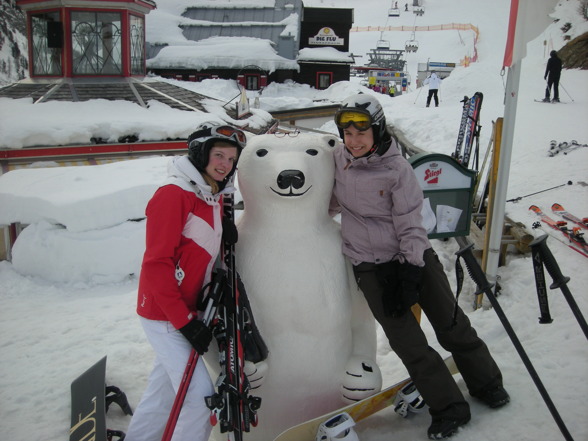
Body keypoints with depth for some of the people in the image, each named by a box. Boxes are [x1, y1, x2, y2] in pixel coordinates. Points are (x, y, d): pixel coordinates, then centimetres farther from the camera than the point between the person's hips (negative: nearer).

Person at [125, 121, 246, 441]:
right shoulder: (173, 194, -18)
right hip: (164, 315, -8)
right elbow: (157, 264, -20)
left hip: (186, 311, 8)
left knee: (165, 390, 20)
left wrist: (225, 235, -4)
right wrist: (185, 320, -19)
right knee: (201, 396, -8)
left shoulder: (215, 198, 7)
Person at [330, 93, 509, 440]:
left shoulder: (397, 167, -14)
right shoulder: (339, 158, -3)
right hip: (371, 265, 2)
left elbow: (410, 224, -13)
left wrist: (411, 269, -16)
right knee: (408, 342, 0)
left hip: (412, 256, -2)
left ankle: (486, 382, 34)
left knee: (452, 326, 9)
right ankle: (449, 408, 14)